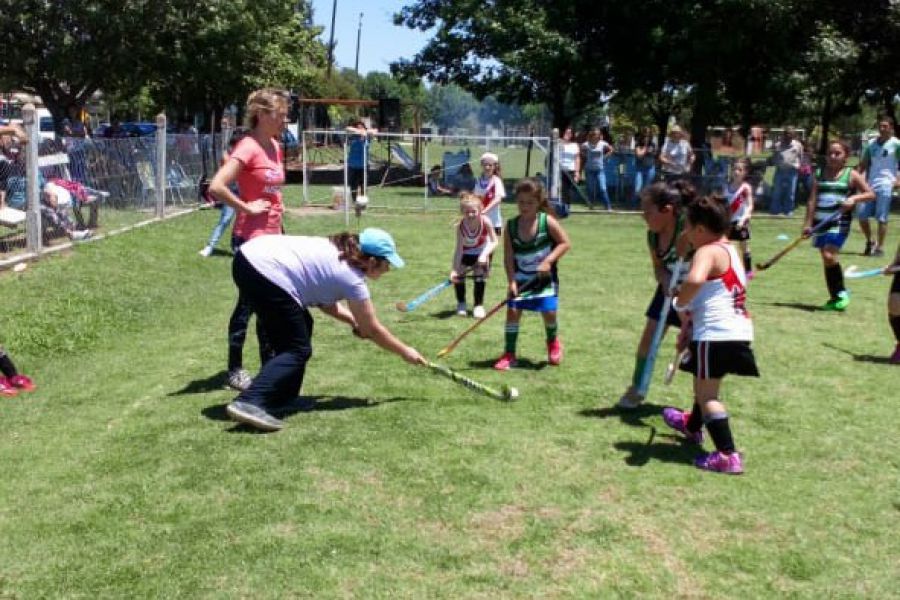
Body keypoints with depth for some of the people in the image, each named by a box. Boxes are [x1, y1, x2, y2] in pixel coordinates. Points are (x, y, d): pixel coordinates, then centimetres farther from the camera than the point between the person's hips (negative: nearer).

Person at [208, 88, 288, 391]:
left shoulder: (275, 147, 8)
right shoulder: (248, 147, -17)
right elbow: (216, 187, -28)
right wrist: (247, 207, -19)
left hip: (272, 236, 8)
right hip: (250, 239, -8)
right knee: (248, 303, 2)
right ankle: (235, 369, 15)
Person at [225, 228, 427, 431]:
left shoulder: (337, 252, 17)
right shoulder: (352, 278, -6)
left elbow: (322, 299, 26)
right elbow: (373, 330, 3)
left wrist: (353, 320, 17)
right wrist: (405, 351, 15)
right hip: (265, 273, -10)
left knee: (302, 325, 22)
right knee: (299, 350, -3)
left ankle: (282, 397, 24)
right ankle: (249, 402, -19)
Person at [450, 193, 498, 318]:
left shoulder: (485, 221, -32)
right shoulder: (460, 226, -33)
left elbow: (494, 242, -23)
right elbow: (459, 249, -31)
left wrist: (484, 254, -39)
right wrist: (454, 269, -37)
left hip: (482, 252, 0)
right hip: (466, 254, 0)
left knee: (480, 277, -10)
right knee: (457, 275, -8)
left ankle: (479, 305, 6)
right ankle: (461, 303, 15)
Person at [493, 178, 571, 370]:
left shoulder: (547, 221, -13)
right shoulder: (511, 226, -8)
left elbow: (565, 243, -9)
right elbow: (508, 257, -8)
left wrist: (548, 260, -20)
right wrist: (512, 281, -17)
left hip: (545, 277, -2)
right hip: (520, 278, 2)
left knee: (549, 311, -8)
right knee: (512, 311, -7)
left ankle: (553, 341, 27)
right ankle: (509, 354, 6)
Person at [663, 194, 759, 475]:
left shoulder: (708, 252, -13)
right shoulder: (730, 250, 18)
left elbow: (694, 281, -37)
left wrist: (679, 305, -18)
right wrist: (689, 325, 27)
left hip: (716, 335, -10)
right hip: (740, 333, 10)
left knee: (706, 393, -4)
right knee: (705, 385, 29)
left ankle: (727, 455, -10)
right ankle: (693, 425, 52)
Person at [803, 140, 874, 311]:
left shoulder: (851, 175, 1)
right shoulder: (820, 174, 10)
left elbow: (871, 194, 0)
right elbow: (812, 200, 6)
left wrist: (854, 198, -18)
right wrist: (808, 223, -1)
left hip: (839, 222, -5)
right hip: (820, 221, 5)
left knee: (829, 256, -18)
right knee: (826, 258, 7)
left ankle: (841, 293, -2)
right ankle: (835, 297, 16)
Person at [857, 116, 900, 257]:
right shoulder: (872, 143, 13)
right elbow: (863, 164, 16)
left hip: (885, 185, -5)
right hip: (870, 185, 5)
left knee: (881, 218, -5)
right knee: (861, 215, 2)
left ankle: (879, 247, 3)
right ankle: (869, 242, 21)